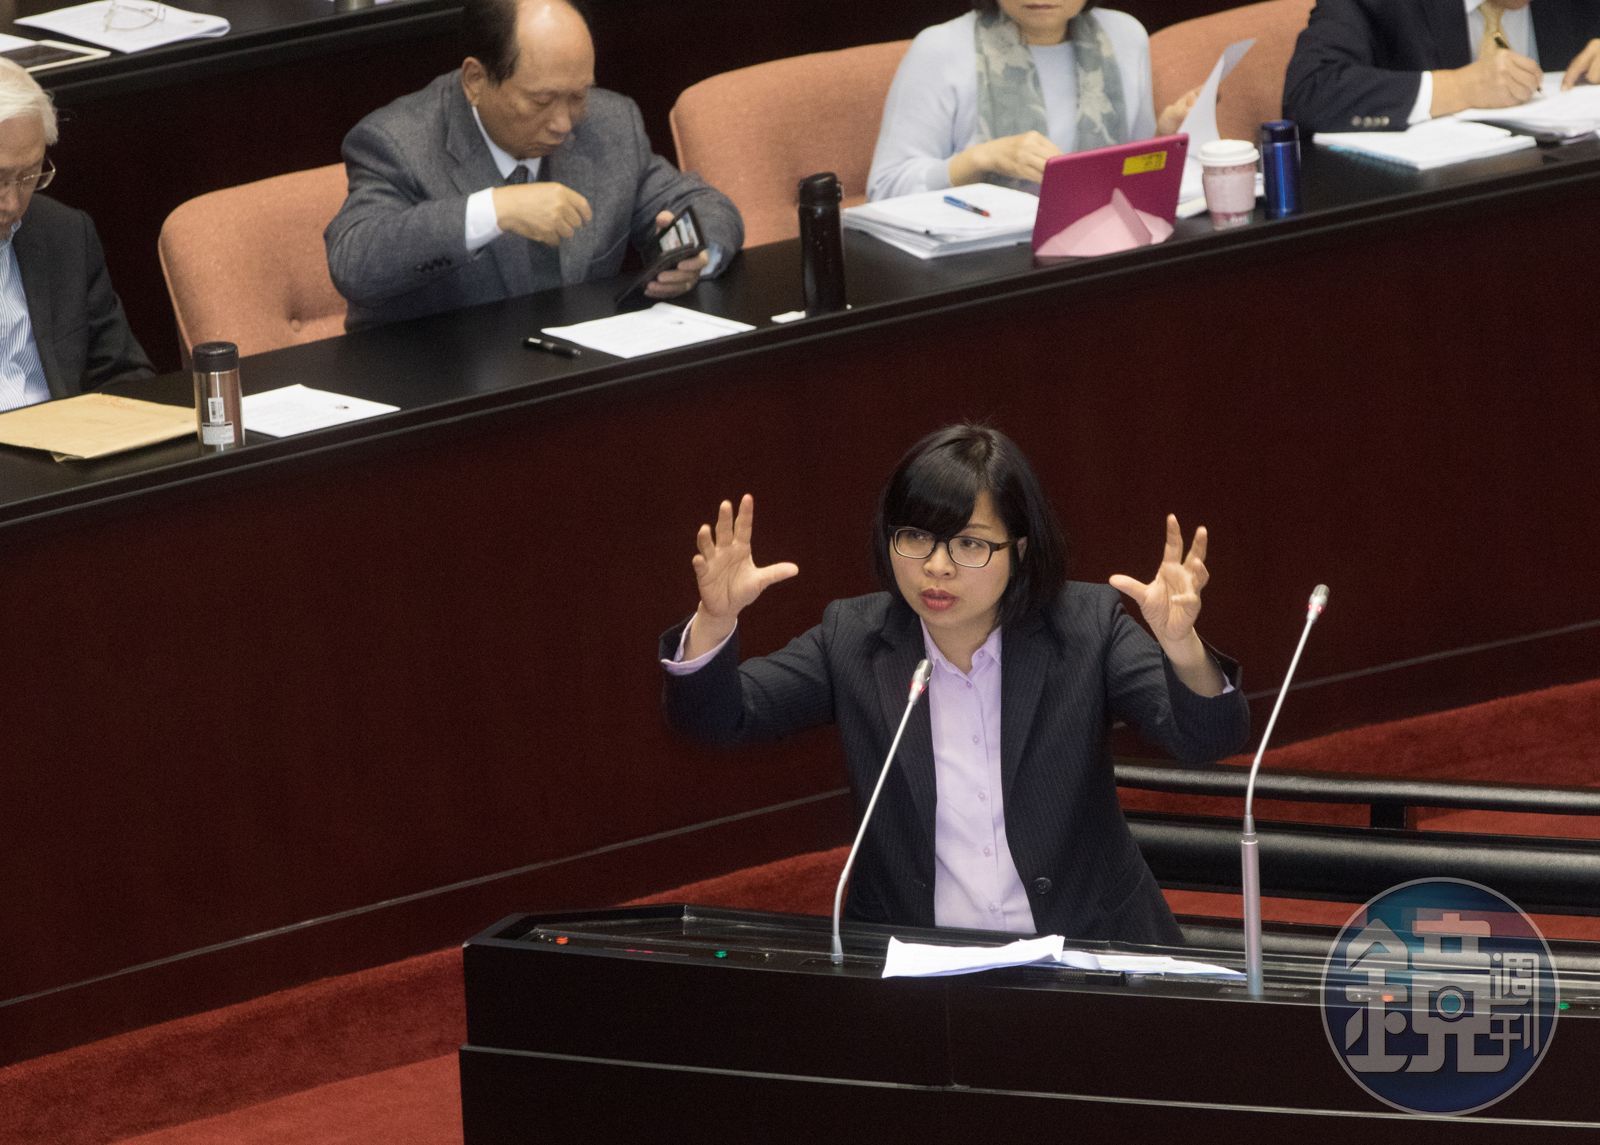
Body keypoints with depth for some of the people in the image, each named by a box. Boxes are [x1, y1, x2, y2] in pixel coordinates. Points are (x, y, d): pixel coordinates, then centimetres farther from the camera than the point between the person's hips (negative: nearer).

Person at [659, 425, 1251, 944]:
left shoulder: (1085, 627, -2)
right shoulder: (853, 639, 3)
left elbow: (1207, 738, -12)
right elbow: (714, 716, -2)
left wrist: (1180, 646, -34)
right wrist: (714, 621, -24)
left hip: (1084, 957, -1)